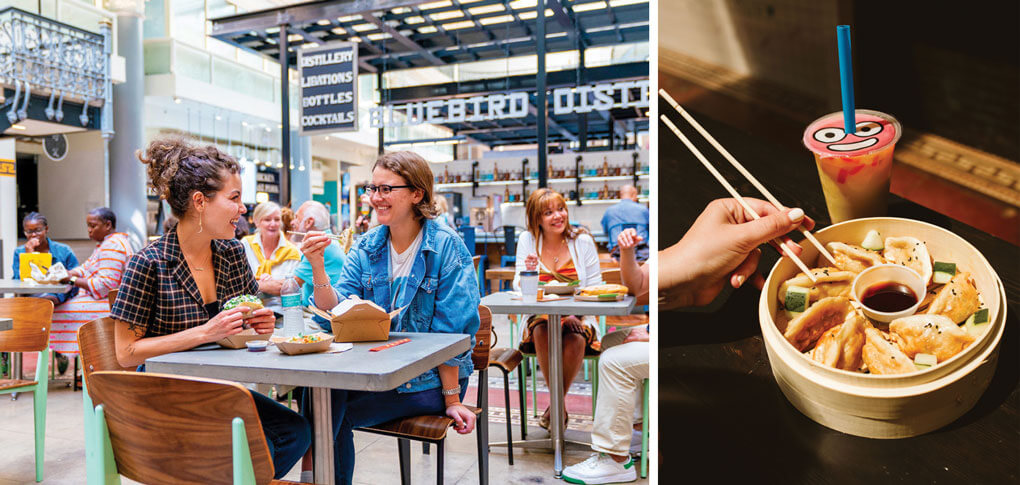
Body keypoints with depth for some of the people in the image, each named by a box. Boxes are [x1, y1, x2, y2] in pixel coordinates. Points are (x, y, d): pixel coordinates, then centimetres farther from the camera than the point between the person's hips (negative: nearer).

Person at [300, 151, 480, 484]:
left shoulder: (447, 248, -11)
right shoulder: (366, 247, 5)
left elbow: (453, 333, -12)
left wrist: (451, 400, -11)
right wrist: (318, 266, -19)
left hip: (429, 380, -4)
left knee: (336, 413, -20)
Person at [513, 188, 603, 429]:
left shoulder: (583, 242, 1)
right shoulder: (527, 240, 2)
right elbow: (520, 289, 1)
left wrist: (575, 315, -16)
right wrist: (528, 272, -22)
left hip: (578, 319, 0)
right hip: (539, 317, 0)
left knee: (575, 339, -32)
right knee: (542, 332, -32)